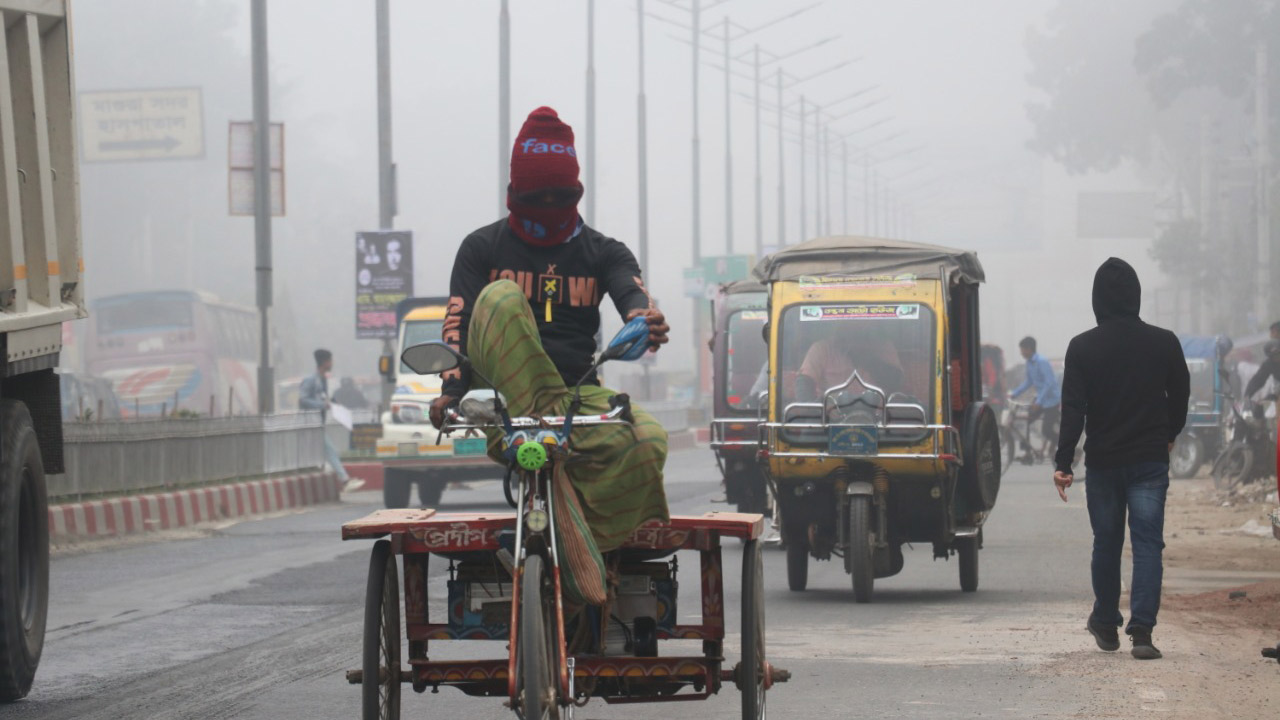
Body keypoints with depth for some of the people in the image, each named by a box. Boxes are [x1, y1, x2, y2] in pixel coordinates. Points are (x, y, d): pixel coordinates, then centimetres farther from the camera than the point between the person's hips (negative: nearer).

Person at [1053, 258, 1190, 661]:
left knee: (1106, 544, 14)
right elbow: (1180, 396, 9)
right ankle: (1142, 630, -13)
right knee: (1147, 544, -2)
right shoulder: (1164, 343, -2)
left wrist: (1063, 463, -9)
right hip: (1150, 460, 0)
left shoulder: (1082, 347, -6)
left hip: (1102, 461, 0)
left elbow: (1073, 408, -10)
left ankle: (1106, 625, 27)